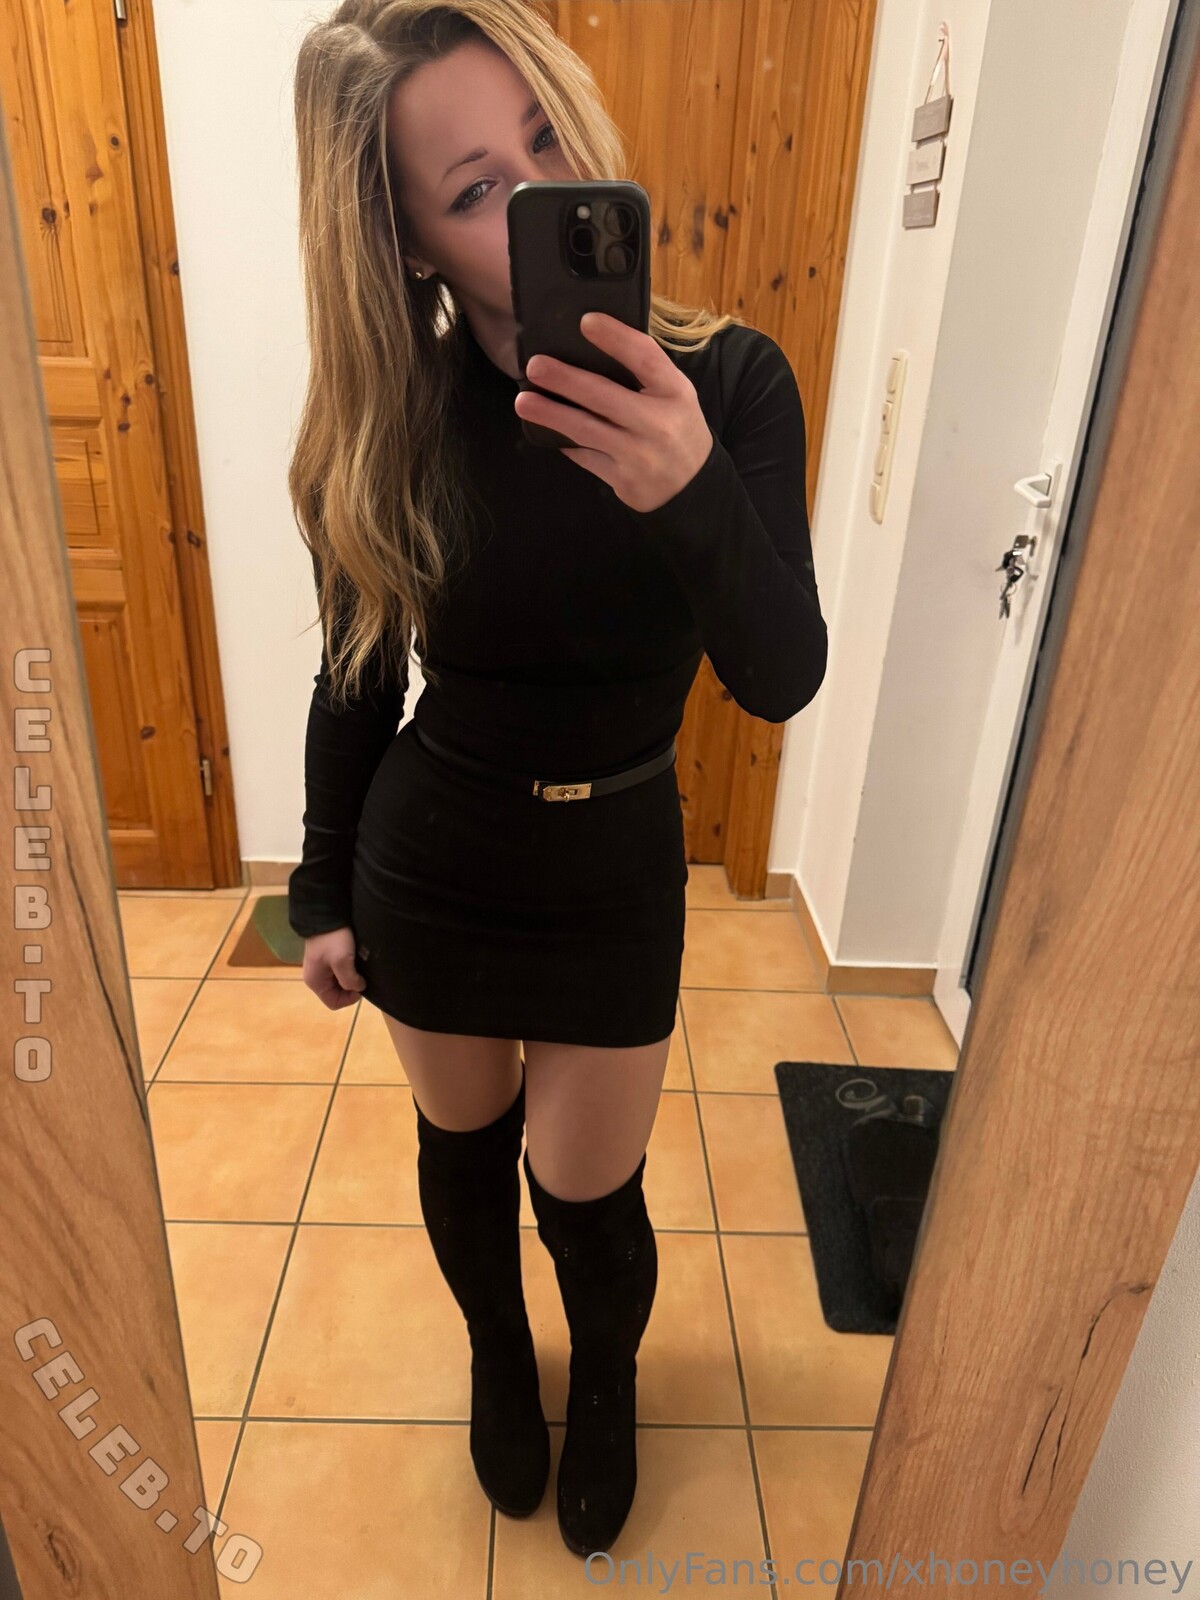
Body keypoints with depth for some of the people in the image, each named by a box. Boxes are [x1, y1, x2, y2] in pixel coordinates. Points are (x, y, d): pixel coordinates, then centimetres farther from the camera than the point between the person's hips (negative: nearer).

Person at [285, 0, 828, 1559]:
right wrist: (324, 894, 7)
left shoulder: (725, 380, -15)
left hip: (616, 865, -1)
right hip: (428, 855, 2)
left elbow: (780, 680, -21)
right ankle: (498, 1356, 55)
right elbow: (358, 683, -1)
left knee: (586, 1187, 12)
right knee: (466, 1144, 21)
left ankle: (608, 1385, 50)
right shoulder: (389, 428, -12)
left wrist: (694, 492, -40)